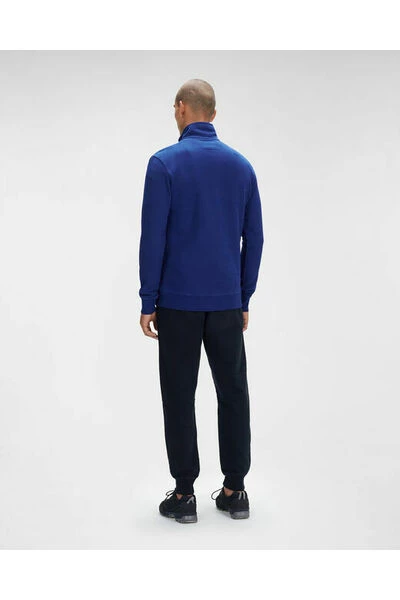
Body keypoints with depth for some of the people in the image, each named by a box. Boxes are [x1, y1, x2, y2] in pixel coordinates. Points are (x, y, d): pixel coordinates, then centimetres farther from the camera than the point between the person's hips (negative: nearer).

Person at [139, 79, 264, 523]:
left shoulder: (165, 162, -9)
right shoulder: (242, 165, 6)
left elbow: (153, 239, -12)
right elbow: (254, 239, 7)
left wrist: (148, 302, -4)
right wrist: (244, 298, 15)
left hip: (179, 301, -4)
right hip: (227, 302, 4)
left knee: (180, 396, 5)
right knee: (233, 393, 10)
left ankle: (184, 494, 13)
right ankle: (234, 491, 18)